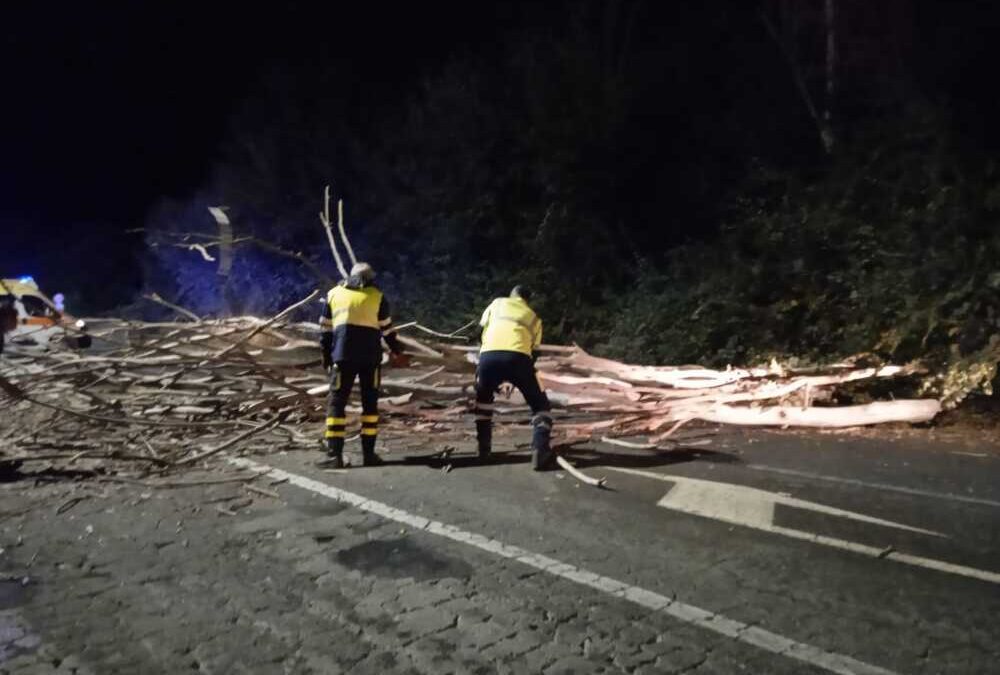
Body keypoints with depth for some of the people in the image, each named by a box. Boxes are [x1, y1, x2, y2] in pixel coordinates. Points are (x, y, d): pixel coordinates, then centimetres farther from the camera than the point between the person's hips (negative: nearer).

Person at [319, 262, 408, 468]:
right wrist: (397, 351, 25)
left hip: (343, 356, 0)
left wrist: (326, 354, 22)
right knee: (370, 402, 11)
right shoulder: (377, 296, 9)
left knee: (337, 402, 5)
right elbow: (387, 329, 11)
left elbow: (325, 329, 14)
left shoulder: (334, 293, 13)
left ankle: (334, 454, -3)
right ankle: (368, 453, 10)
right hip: (370, 356, 0)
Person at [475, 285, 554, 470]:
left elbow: (482, 331, 27)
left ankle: (484, 446, 29)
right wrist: (515, 380, 39)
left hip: (489, 356, 1)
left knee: (483, 397, 31)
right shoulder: (534, 318, 30)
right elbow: (534, 352, 28)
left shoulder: (497, 303, 30)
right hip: (518, 357, -1)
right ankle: (540, 450, -4)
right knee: (540, 405, 16)